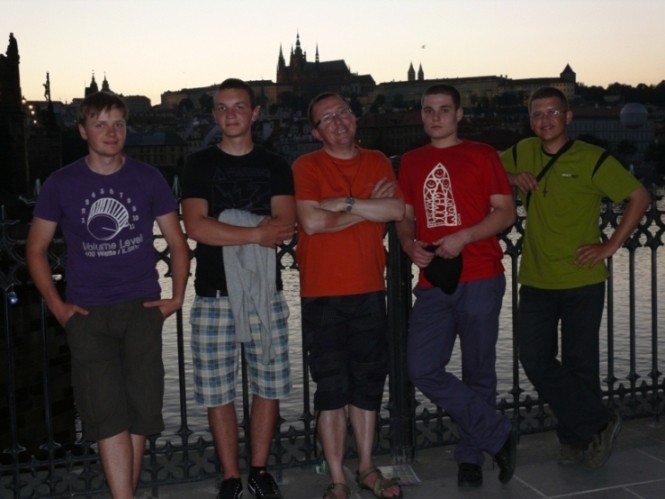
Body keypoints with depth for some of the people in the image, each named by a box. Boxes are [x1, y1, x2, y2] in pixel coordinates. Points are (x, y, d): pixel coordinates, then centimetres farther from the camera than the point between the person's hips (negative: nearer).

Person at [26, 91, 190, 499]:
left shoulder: (148, 178, 4)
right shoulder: (61, 185, 3)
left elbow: (177, 242, 12)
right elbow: (37, 249, 10)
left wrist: (176, 297, 3)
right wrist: (57, 305, 1)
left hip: (142, 309, 1)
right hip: (88, 314, -1)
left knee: (140, 409, 2)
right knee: (107, 412, -8)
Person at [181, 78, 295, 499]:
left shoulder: (275, 166, 10)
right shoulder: (200, 165, 6)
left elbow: (285, 226, -5)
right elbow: (195, 227, -9)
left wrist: (224, 231, -14)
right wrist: (257, 233, -13)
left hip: (265, 292, 1)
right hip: (214, 295, -1)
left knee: (268, 386, 6)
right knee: (218, 392, 2)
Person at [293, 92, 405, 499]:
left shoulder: (377, 163, 9)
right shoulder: (306, 167, -3)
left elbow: (397, 210, -5)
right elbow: (312, 221, -17)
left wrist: (347, 202, -14)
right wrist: (370, 208, -7)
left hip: (369, 291, 4)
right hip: (323, 296, -3)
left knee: (369, 384, 12)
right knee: (332, 390, 0)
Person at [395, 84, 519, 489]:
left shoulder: (482, 155, 2)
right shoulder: (411, 162, 14)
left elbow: (506, 211, -2)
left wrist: (463, 237, -16)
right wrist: (409, 244, -4)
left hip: (480, 279, -3)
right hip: (433, 282, 4)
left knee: (478, 372, 4)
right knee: (423, 369, -7)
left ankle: (472, 455, 22)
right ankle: (499, 436, 6)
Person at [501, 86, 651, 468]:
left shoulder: (592, 160, -7)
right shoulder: (523, 153, 5)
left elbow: (639, 197, -4)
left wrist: (611, 246, -10)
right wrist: (513, 177, -1)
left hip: (582, 282, -4)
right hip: (535, 281, 4)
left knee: (580, 363, 5)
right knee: (535, 359, -3)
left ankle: (577, 436, 24)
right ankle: (599, 423, 10)